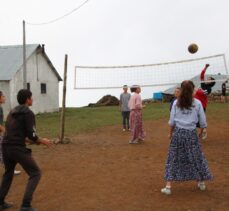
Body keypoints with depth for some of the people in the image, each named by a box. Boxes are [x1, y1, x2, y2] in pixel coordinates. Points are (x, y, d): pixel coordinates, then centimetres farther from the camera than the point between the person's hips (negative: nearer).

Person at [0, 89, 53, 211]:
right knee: (35, 173, 2)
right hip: (18, 148, -8)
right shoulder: (28, 113, -7)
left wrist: (28, 140, 25)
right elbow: (31, 134, -13)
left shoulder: (12, 112, 18)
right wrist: (42, 141, 4)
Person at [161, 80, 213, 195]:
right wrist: (201, 132, 19)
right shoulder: (197, 103, -3)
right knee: (196, 157, 15)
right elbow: (202, 121, 2)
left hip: (178, 132, 1)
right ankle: (201, 183, 30)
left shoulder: (176, 103, -1)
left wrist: (170, 133, 15)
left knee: (174, 158, 5)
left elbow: (171, 121, 2)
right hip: (191, 133, 0)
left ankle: (168, 187, 3)